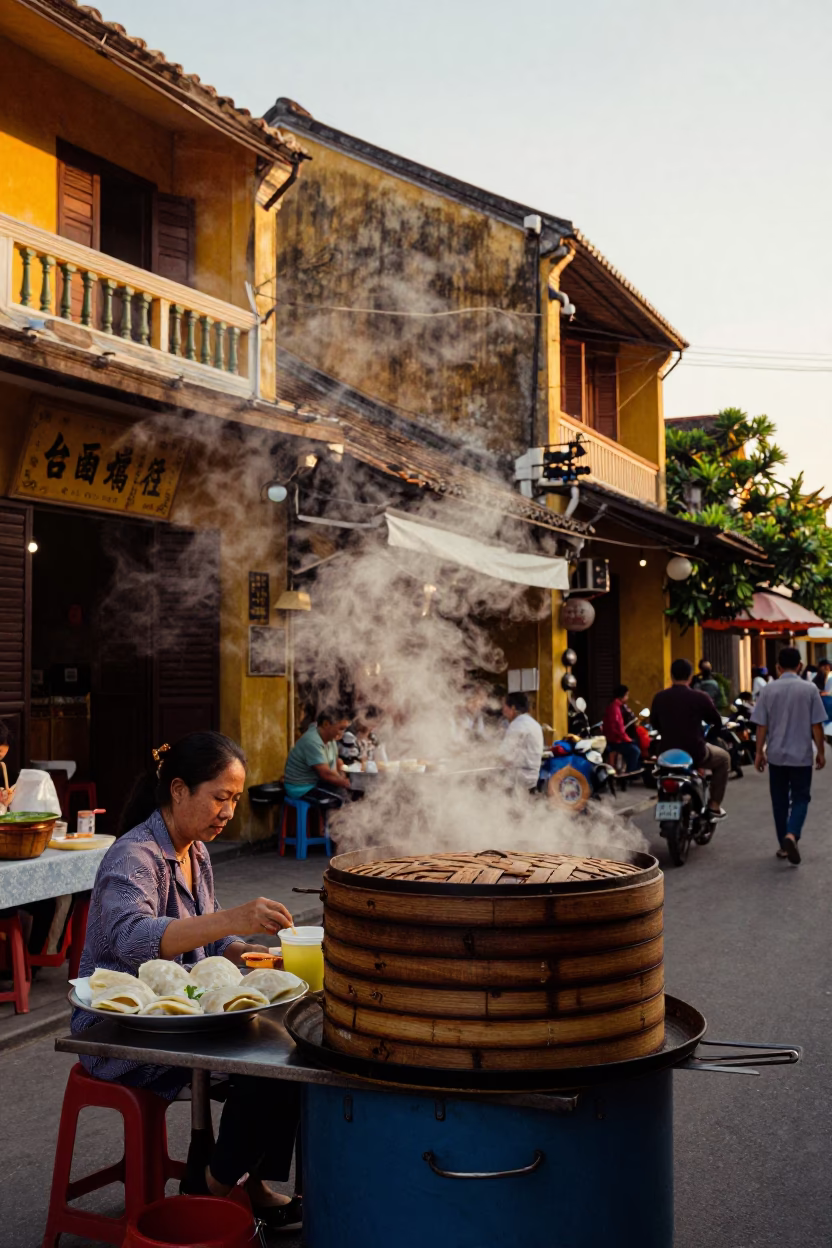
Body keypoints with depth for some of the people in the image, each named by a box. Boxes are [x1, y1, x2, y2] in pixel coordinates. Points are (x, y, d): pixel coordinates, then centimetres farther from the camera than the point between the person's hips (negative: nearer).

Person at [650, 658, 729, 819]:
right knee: (723, 758, 26)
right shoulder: (699, 697, -13)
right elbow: (717, 721, 1)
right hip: (696, 753, -4)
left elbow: (654, 723, 12)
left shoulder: (659, 698, -4)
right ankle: (714, 806, 20)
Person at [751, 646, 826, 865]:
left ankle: (783, 846, 17)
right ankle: (791, 835, -18)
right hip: (801, 755, -2)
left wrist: (759, 752, 8)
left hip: (776, 755, 2)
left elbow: (761, 725, -2)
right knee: (800, 798, 7)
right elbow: (816, 725, -5)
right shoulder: (809, 689, -7)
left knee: (780, 800, 13)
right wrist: (821, 752, 6)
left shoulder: (769, 690, -3)